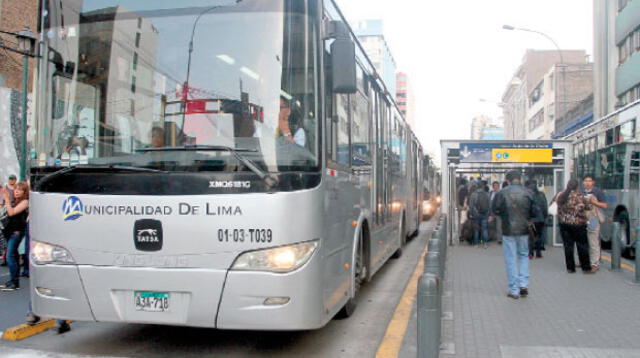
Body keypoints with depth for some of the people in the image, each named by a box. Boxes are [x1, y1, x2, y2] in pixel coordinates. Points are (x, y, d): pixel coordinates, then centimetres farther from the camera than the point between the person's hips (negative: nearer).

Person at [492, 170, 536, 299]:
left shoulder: (502, 193, -9)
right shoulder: (528, 193, -4)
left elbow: (495, 210, -3)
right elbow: (534, 212, 1)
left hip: (508, 230, -2)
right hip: (523, 230, 2)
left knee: (511, 259, 5)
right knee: (523, 255, 20)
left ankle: (514, 290, 8)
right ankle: (523, 284, 8)